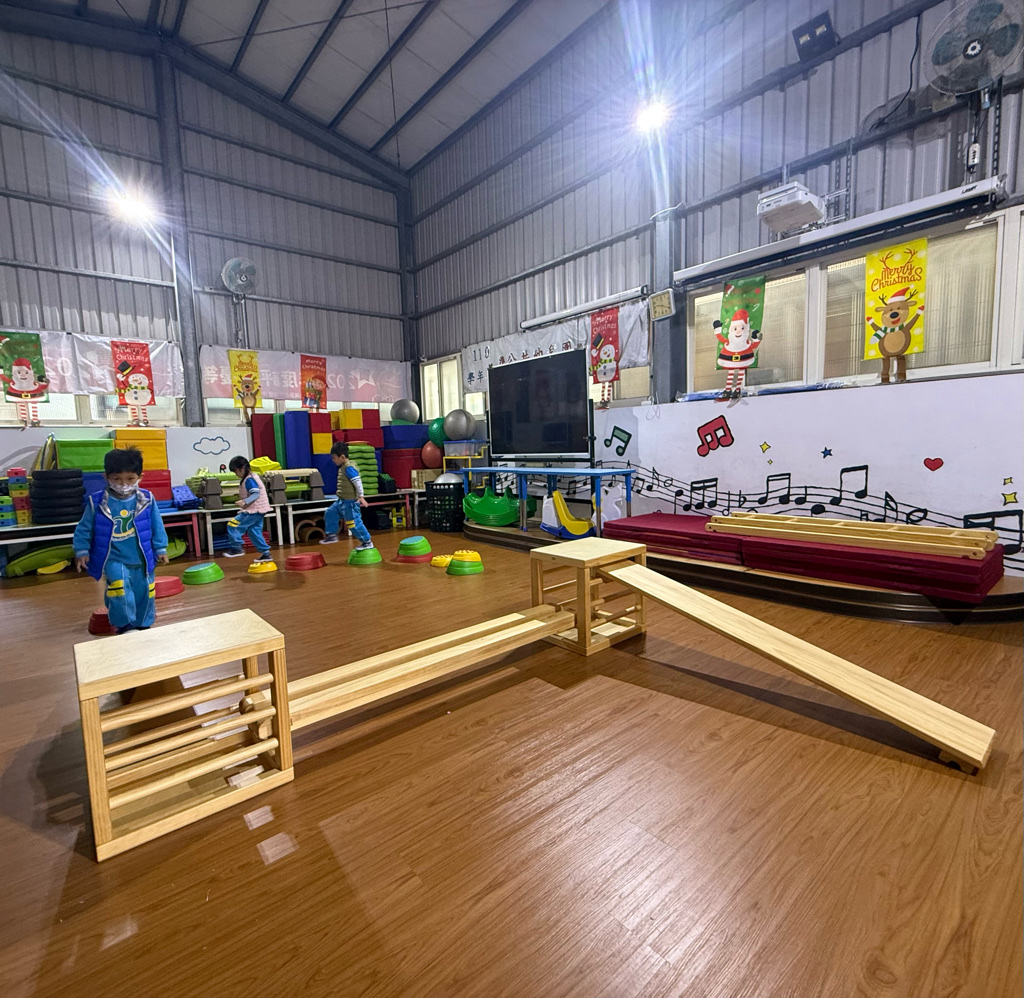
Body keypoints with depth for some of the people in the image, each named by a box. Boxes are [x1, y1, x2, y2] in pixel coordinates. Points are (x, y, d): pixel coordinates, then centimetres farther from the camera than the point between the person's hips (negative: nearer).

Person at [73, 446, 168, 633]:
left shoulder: (147, 500, -4)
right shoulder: (97, 503, -7)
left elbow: (157, 526, 4)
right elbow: (84, 528, 5)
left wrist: (161, 549, 6)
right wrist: (81, 551, 4)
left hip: (142, 560, 2)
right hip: (114, 560, -2)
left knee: (144, 593, 9)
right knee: (119, 584, -25)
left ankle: (143, 626, 28)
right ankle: (125, 626, -10)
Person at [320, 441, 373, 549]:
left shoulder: (349, 468, -19)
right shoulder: (343, 467, 12)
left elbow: (358, 482, -24)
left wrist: (361, 497, -26)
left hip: (350, 502, -10)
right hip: (342, 501, 10)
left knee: (354, 523, -5)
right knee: (329, 513, 16)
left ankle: (367, 542, 5)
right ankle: (331, 535, 26)